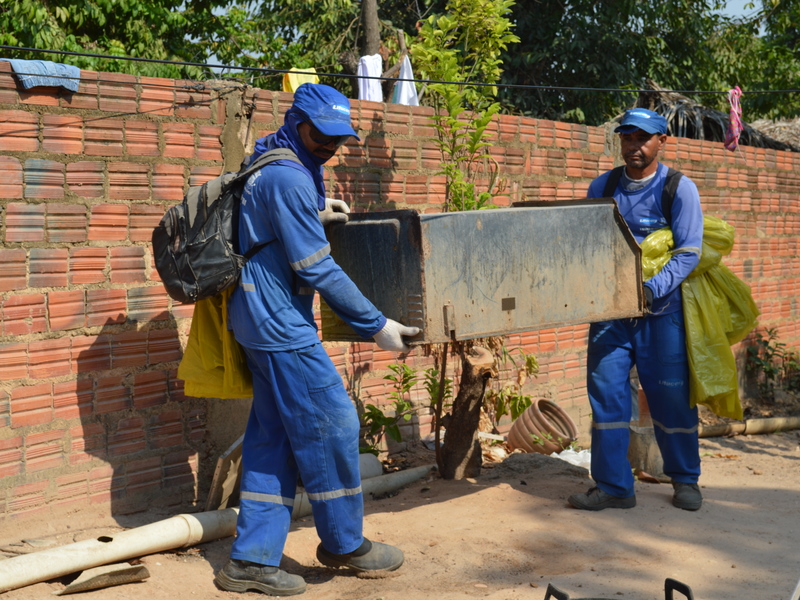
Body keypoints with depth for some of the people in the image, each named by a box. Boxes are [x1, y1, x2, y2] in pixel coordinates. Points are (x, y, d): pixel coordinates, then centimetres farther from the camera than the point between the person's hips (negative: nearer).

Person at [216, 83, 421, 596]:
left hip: (268, 321, 10)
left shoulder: (272, 166, 13)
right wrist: (376, 325, -15)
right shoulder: (288, 178, -18)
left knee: (274, 437, 11)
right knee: (332, 424, 0)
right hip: (281, 323, -10)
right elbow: (318, 268, -20)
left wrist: (314, 214, 26)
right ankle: (345, 544, 15)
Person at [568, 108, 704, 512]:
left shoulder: (679, 189, -3)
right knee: (606, 393, -1)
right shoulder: (602, 187, 8)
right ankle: (612, 487, 8)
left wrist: (651, 290, -22)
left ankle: (685, 480, 24)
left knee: (672, 396, 5)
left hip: (661, 309, -3)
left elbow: (688, 252, -9)